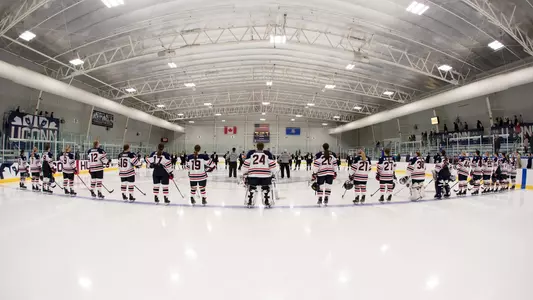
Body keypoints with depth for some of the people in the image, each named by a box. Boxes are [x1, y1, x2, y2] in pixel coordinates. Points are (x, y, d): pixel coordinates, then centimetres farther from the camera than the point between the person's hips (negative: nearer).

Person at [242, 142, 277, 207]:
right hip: (265, 174, 0)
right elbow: (272, 164, 7)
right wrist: (272, 173, 17)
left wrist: (245, 175, 14)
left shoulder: (251, 153, 11)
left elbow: (246, 164, 8)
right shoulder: (268, 153, 11)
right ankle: (267, 202, 16)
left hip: (253, 174, 1)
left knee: (252, 188, 14)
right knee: (265, 188, 14)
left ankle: (250, 202, 14)